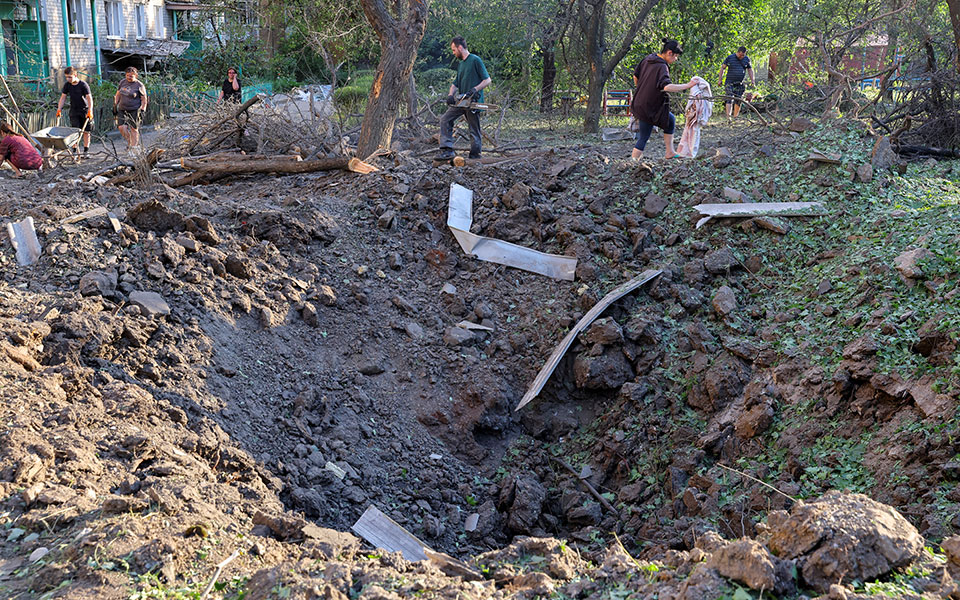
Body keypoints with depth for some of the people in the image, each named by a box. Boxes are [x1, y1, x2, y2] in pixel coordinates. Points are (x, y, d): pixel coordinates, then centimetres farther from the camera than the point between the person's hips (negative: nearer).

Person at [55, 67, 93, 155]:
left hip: (85, 110, -3)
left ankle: (86, 150, 10)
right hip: (74, 111, 3)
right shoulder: (67, 85, -1)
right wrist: (59, 110, 1)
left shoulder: (83, 85, -14)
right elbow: (63, 97, 7)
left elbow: (89, 98, -18)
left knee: (86, 131, 1)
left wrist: (90, 111, -28)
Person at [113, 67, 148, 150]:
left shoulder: (139, 85, -6)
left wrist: (142, 110, -12)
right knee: (122, 127, -8)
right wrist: (115, 106, 15)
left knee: (133, 129, -3)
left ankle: (134, 146, 5)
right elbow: (118, 95, 20)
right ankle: (129, 142, 15)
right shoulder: (123, 82, 8)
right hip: (122, 110, 4)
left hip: (134, 111, -4)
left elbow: (144, 100, -4)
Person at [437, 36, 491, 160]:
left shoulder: (475, 60, -7)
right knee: (445, 119, -5)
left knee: (474, 130, -2)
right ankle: (447, 150, -10)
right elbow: (455, 84, 19)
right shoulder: (460, 64, 18)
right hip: (461, 101, 8)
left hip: (473, 102, -8)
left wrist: (474, 89, -21)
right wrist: (450, 95, 0)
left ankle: (475, 156, 6)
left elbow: (487, 80, -10)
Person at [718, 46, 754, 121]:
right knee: (730, 99, -16)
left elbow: (750, 69, 15)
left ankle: (735, 116, 15)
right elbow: (722, 68, 4)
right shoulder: (729, 58, -3)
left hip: (740, 84, 3)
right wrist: (720, 80, -1)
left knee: (738, 100, 3)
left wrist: (752, 80, 6)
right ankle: (728, 116, -24)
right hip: (729, 83, -3)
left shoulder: (746, 59, 6)